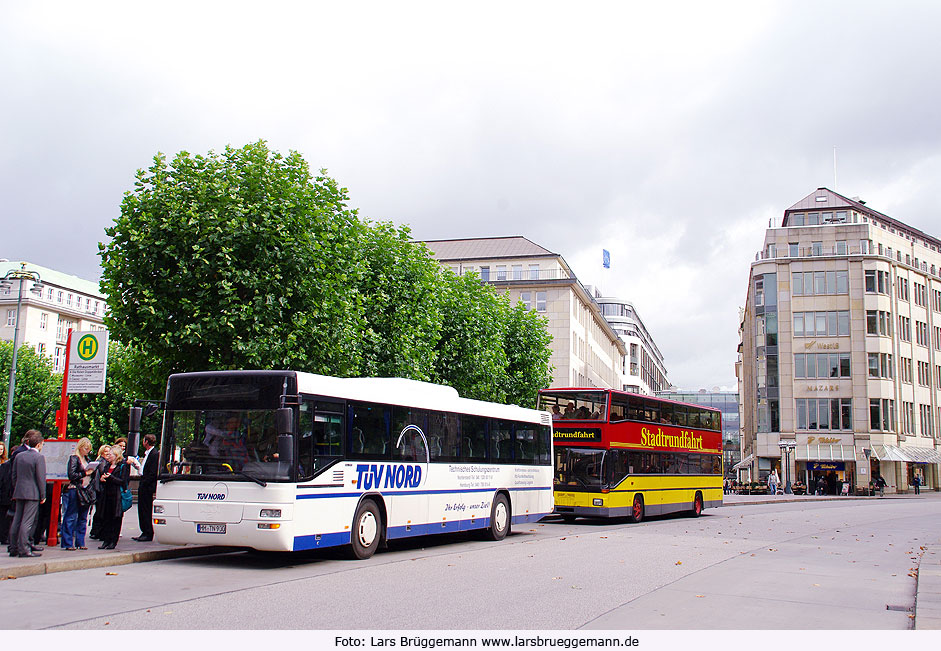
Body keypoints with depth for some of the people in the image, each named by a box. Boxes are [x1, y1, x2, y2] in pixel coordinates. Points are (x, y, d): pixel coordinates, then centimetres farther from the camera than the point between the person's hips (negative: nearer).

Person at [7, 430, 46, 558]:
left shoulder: (18, 456, 10)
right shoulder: (39, 457, -11)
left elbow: (14, 476, 14)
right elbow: (41, 478, -12)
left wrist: (16, 490, 20)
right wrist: (43, 495, -6)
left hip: (19, 493, 7)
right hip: (33, 494, -7)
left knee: (17, 520, 12)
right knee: (27, 521, -6)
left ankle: (13, 548, 17)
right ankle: (23, 549, -7)